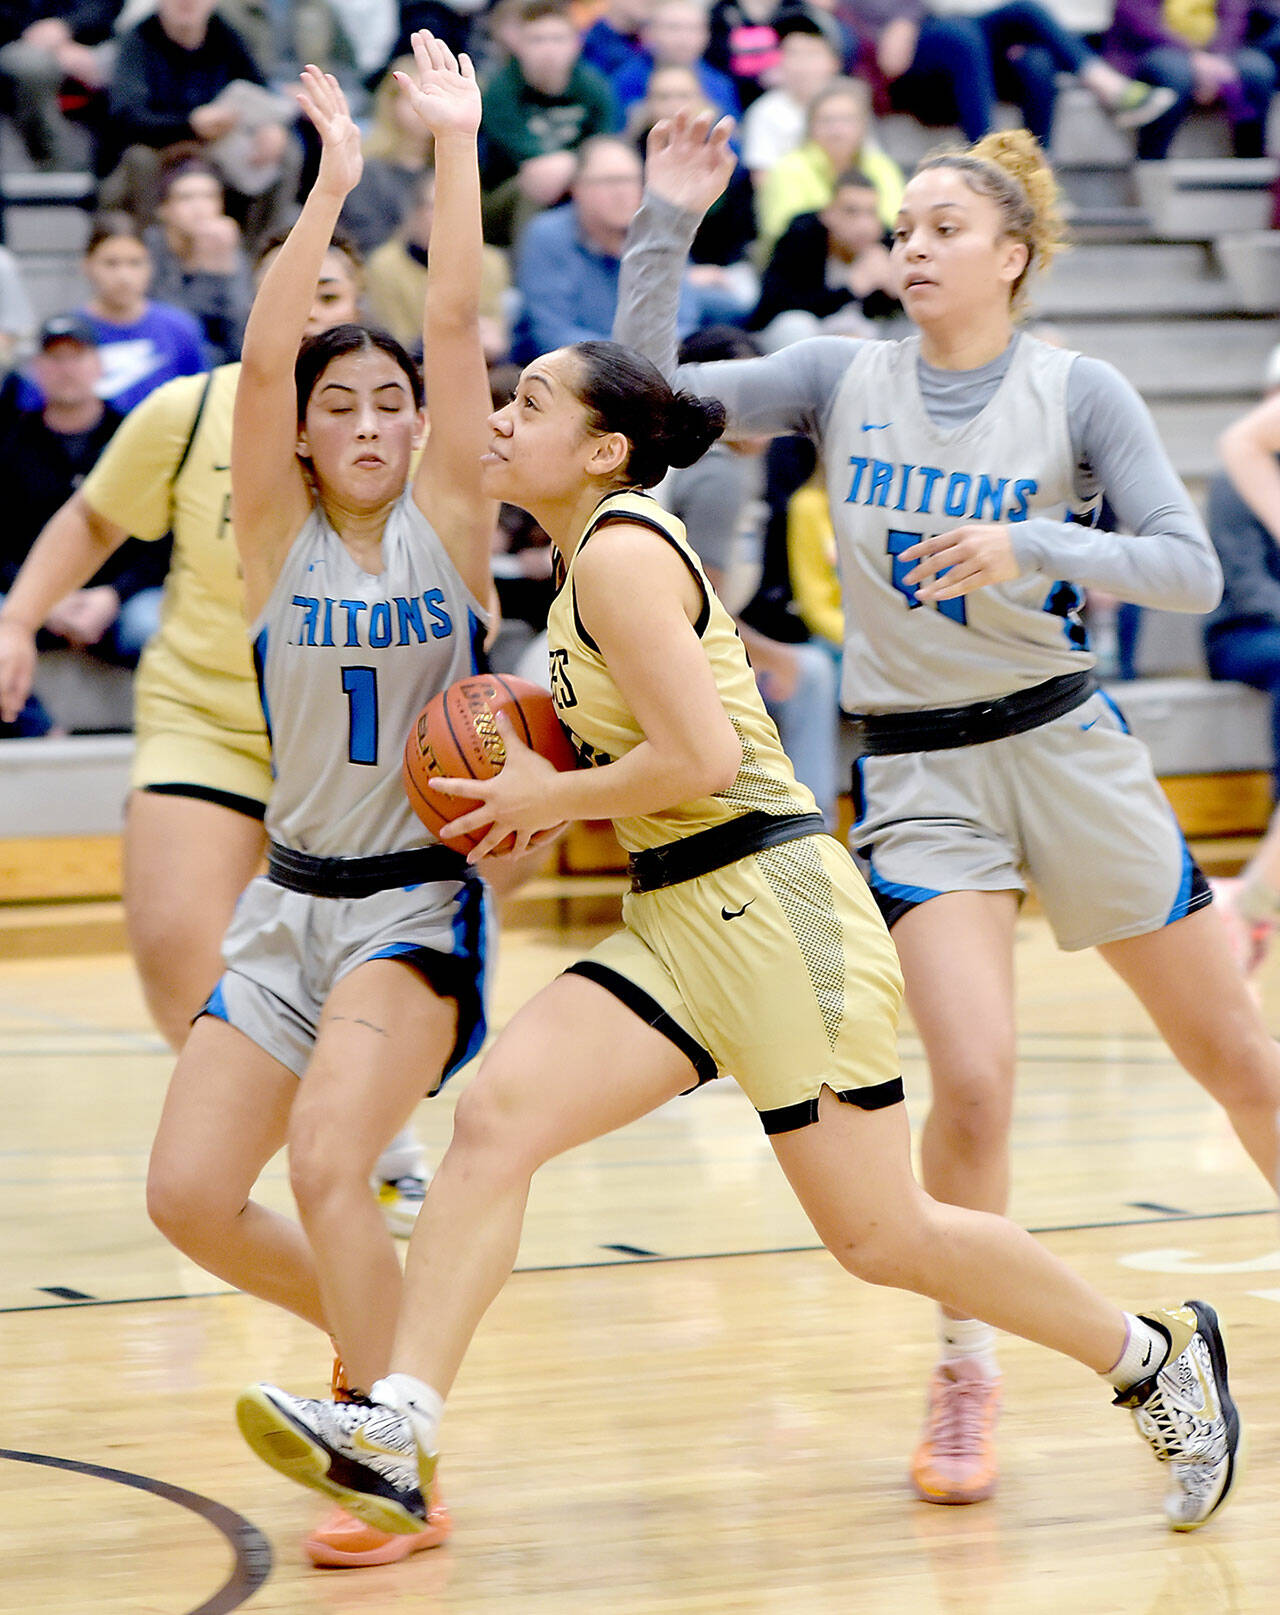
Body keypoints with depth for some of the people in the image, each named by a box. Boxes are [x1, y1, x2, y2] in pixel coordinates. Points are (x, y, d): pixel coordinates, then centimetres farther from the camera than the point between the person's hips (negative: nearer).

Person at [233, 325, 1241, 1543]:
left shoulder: (623, 551, -14)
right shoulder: (592, 555, 15)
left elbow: (699, 760, -22)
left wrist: (553, 799, -9)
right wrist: (547, 788, 12)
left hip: (770, 905, -9)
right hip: (675, 923, 9)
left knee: (880, 1236, 0)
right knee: (493, 1118, -12)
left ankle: (1155, 1355, 18)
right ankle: (393, 1438, -19)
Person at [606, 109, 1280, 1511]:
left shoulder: (1077, 393, -4)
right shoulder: (845, 377, 1)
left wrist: (1034, 547, -26)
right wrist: (666, 226, -15)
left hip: (1062, 744, 0)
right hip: (915, 775, 0)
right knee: (973, 1080, -16)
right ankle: (966, 1368, 4)